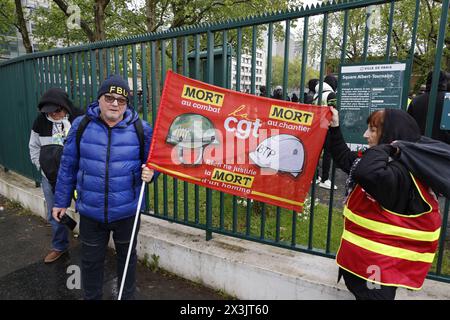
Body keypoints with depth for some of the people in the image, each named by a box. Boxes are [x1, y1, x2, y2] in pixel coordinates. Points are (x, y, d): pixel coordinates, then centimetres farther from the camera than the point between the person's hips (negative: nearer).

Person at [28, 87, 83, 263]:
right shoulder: (40, 121, 1)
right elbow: (34, 147, 13)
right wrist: (42, 167, 3)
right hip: (50, 177, 4)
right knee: (54, 215, 15)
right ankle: (59, 246, 36)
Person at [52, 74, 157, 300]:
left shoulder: (140, 129, -8)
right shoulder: (81, 125, -5)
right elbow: (68, 166, 3)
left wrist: (150, 173, -19)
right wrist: (61, 201, 7)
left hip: (127, 211, 0)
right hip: (90, 212, 1)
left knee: (127, 256, 19)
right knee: (91, 260, 17)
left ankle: (127, 296, 43)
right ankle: (91, 297, 43)